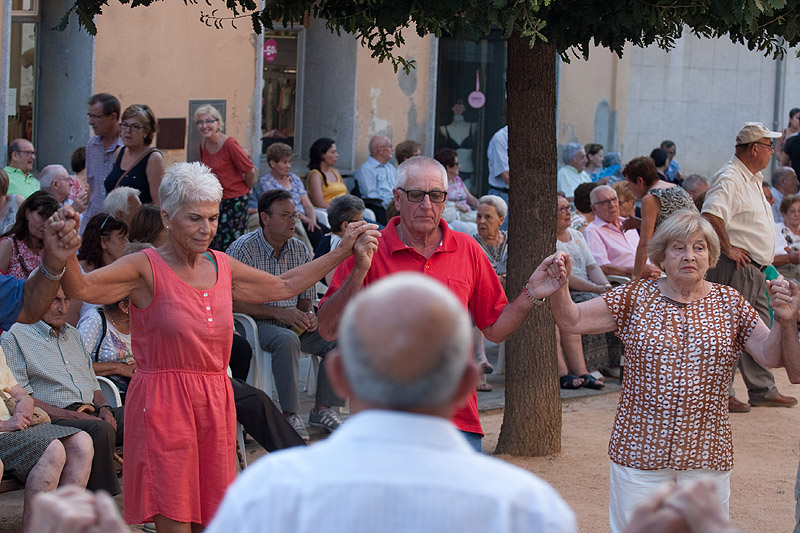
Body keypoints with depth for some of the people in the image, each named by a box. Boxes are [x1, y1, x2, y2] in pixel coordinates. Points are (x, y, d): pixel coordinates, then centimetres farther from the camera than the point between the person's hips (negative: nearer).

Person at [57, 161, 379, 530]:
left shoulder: (222, 267, 11)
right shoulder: (146, 268, -6)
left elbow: (285, 286, 25)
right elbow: (81, 288, -20)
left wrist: (344, 252, 24)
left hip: (216, 403, 6)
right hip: (163, 404, -6)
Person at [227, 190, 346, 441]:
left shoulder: (301, 251, 7)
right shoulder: (243, 249, -11)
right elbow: (233, 302, -16)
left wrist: (308, 315, -9)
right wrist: (279, 313, -21)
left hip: (294, 323, 6)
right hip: (257, 323, -6)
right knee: (287, 340, -36)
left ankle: (322, 409, -7)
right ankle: (290, 415, -28)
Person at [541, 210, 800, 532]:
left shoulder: (729, 304, 4)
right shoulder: (635, 298, 1)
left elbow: (773, 357, -1)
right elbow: (572, 321, -3)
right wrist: (559, 289, -22)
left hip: (706, 456, 1)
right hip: (639, 453, -1)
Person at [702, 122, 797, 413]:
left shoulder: (752, 179, 18)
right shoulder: (729, 178, -16)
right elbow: (712, 214, -32)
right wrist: (728, 249, -25)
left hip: (754, 268, 10)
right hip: (734, 268, -10)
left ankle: (763, 390, 23)